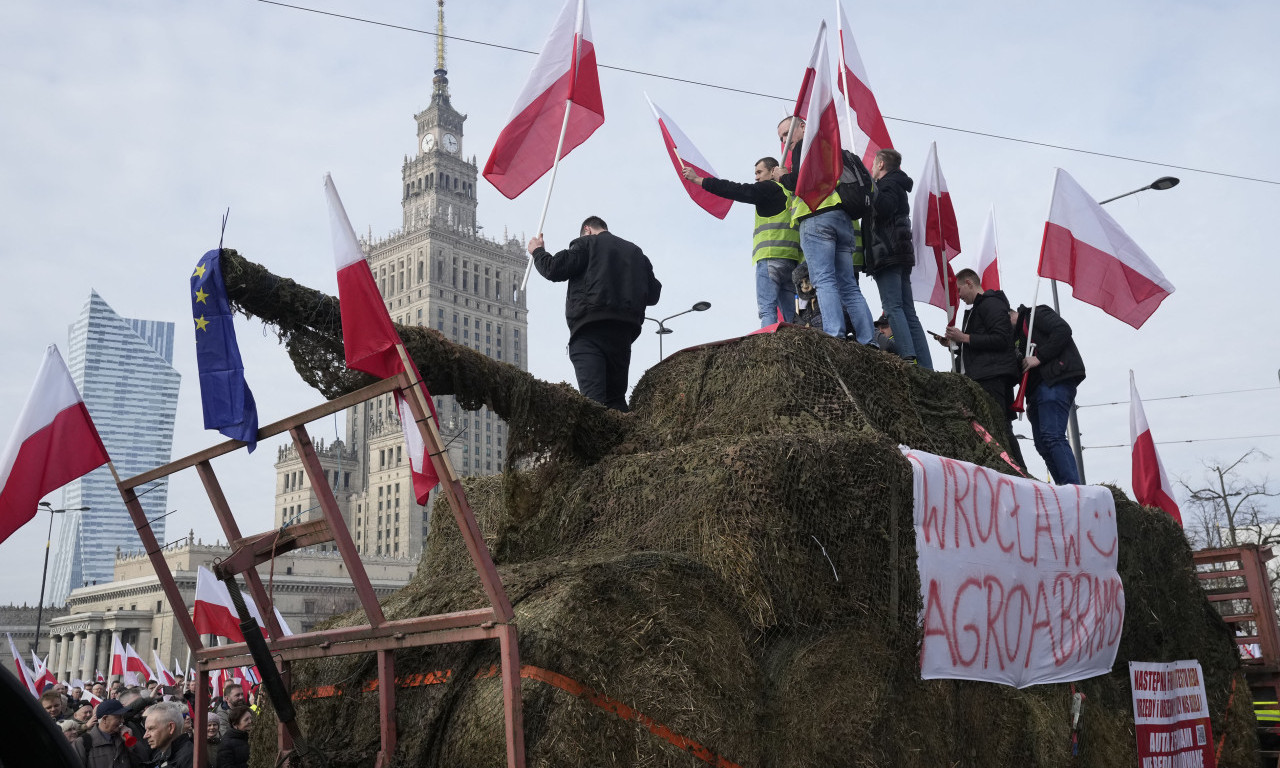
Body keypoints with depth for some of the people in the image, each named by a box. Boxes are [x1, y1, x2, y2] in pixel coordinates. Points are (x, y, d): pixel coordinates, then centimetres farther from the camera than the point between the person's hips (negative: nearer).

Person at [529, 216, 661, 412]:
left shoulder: (587, 242, 7)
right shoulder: (636, 251, 23)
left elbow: (554, 270, -2)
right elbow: (653, 294, 19)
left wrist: (537, 251, 17)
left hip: (590, 330, -5)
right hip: (625, 328, 6)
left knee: (593, 396, -16)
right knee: (616, 398, 10)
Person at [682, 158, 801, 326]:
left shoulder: (770, 188, 4)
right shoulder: (789, 194, 29)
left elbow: (737, 191, 0)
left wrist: (697, 179, 3)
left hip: (771, 256, -8)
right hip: (792, 260, 8)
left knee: (766, 309, -14)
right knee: (790, 314, 4)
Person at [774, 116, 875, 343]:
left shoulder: (805, 145, 8)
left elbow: (799, 181, -7)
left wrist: (782, 177, 13)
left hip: (817, 217, -7)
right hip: (843, 220, 8)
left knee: (824, 281, -16)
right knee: (849, 286, 3)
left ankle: (835, 338, -29)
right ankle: (869, 343, -6)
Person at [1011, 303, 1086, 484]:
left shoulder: (1037, 314, 7)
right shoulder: (1017, 336, 31)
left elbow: (1063, 330, -12)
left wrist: (1039, 357, -13)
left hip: (1055, 381, -10)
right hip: (1036, 390, 10)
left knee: (1052, 436, -21)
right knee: (1042, 443, 2)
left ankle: (1074, 488, -28)